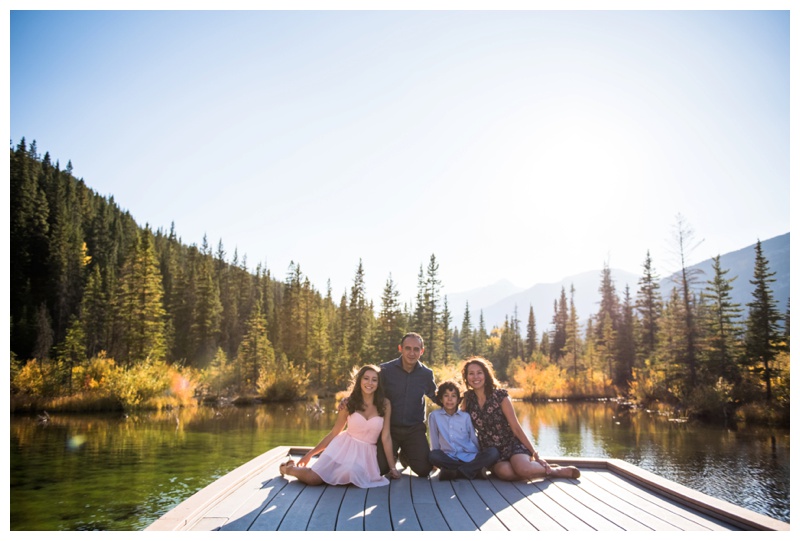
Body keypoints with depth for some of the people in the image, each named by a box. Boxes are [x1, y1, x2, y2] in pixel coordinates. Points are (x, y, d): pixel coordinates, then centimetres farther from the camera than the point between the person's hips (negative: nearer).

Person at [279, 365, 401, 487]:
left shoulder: (385, 404, -2)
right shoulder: (349, 403, 0)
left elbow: (386, 436, 0)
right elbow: (334, 432, 7)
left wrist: (391, 466, -2)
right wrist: (310, 454, 8)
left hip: (366, 454, 0)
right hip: (344, 447, 0)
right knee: (312, 478, -19)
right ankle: (290, 468, 15)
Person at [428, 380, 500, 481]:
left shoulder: (466, 416, 7)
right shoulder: (434, 416, 4)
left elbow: (474, 439, 11)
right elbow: (434, 442, 8)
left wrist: (480, 460, 7)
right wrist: (439, 461, 5)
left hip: (470, 457, 1)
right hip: (448, 458, -1)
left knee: (493, 452, -24)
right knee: (432, 455, -33)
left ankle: (453, 472, -28)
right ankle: (475, 470, -28)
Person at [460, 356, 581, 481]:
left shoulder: (500, 395, -7)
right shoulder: (468, 398, 2)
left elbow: (516, 428, -6)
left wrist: (535, 454, -7)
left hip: (512, 444, -2)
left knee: (523, 468, -36)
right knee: (505, 472, -34)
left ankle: (556, 471, -5)